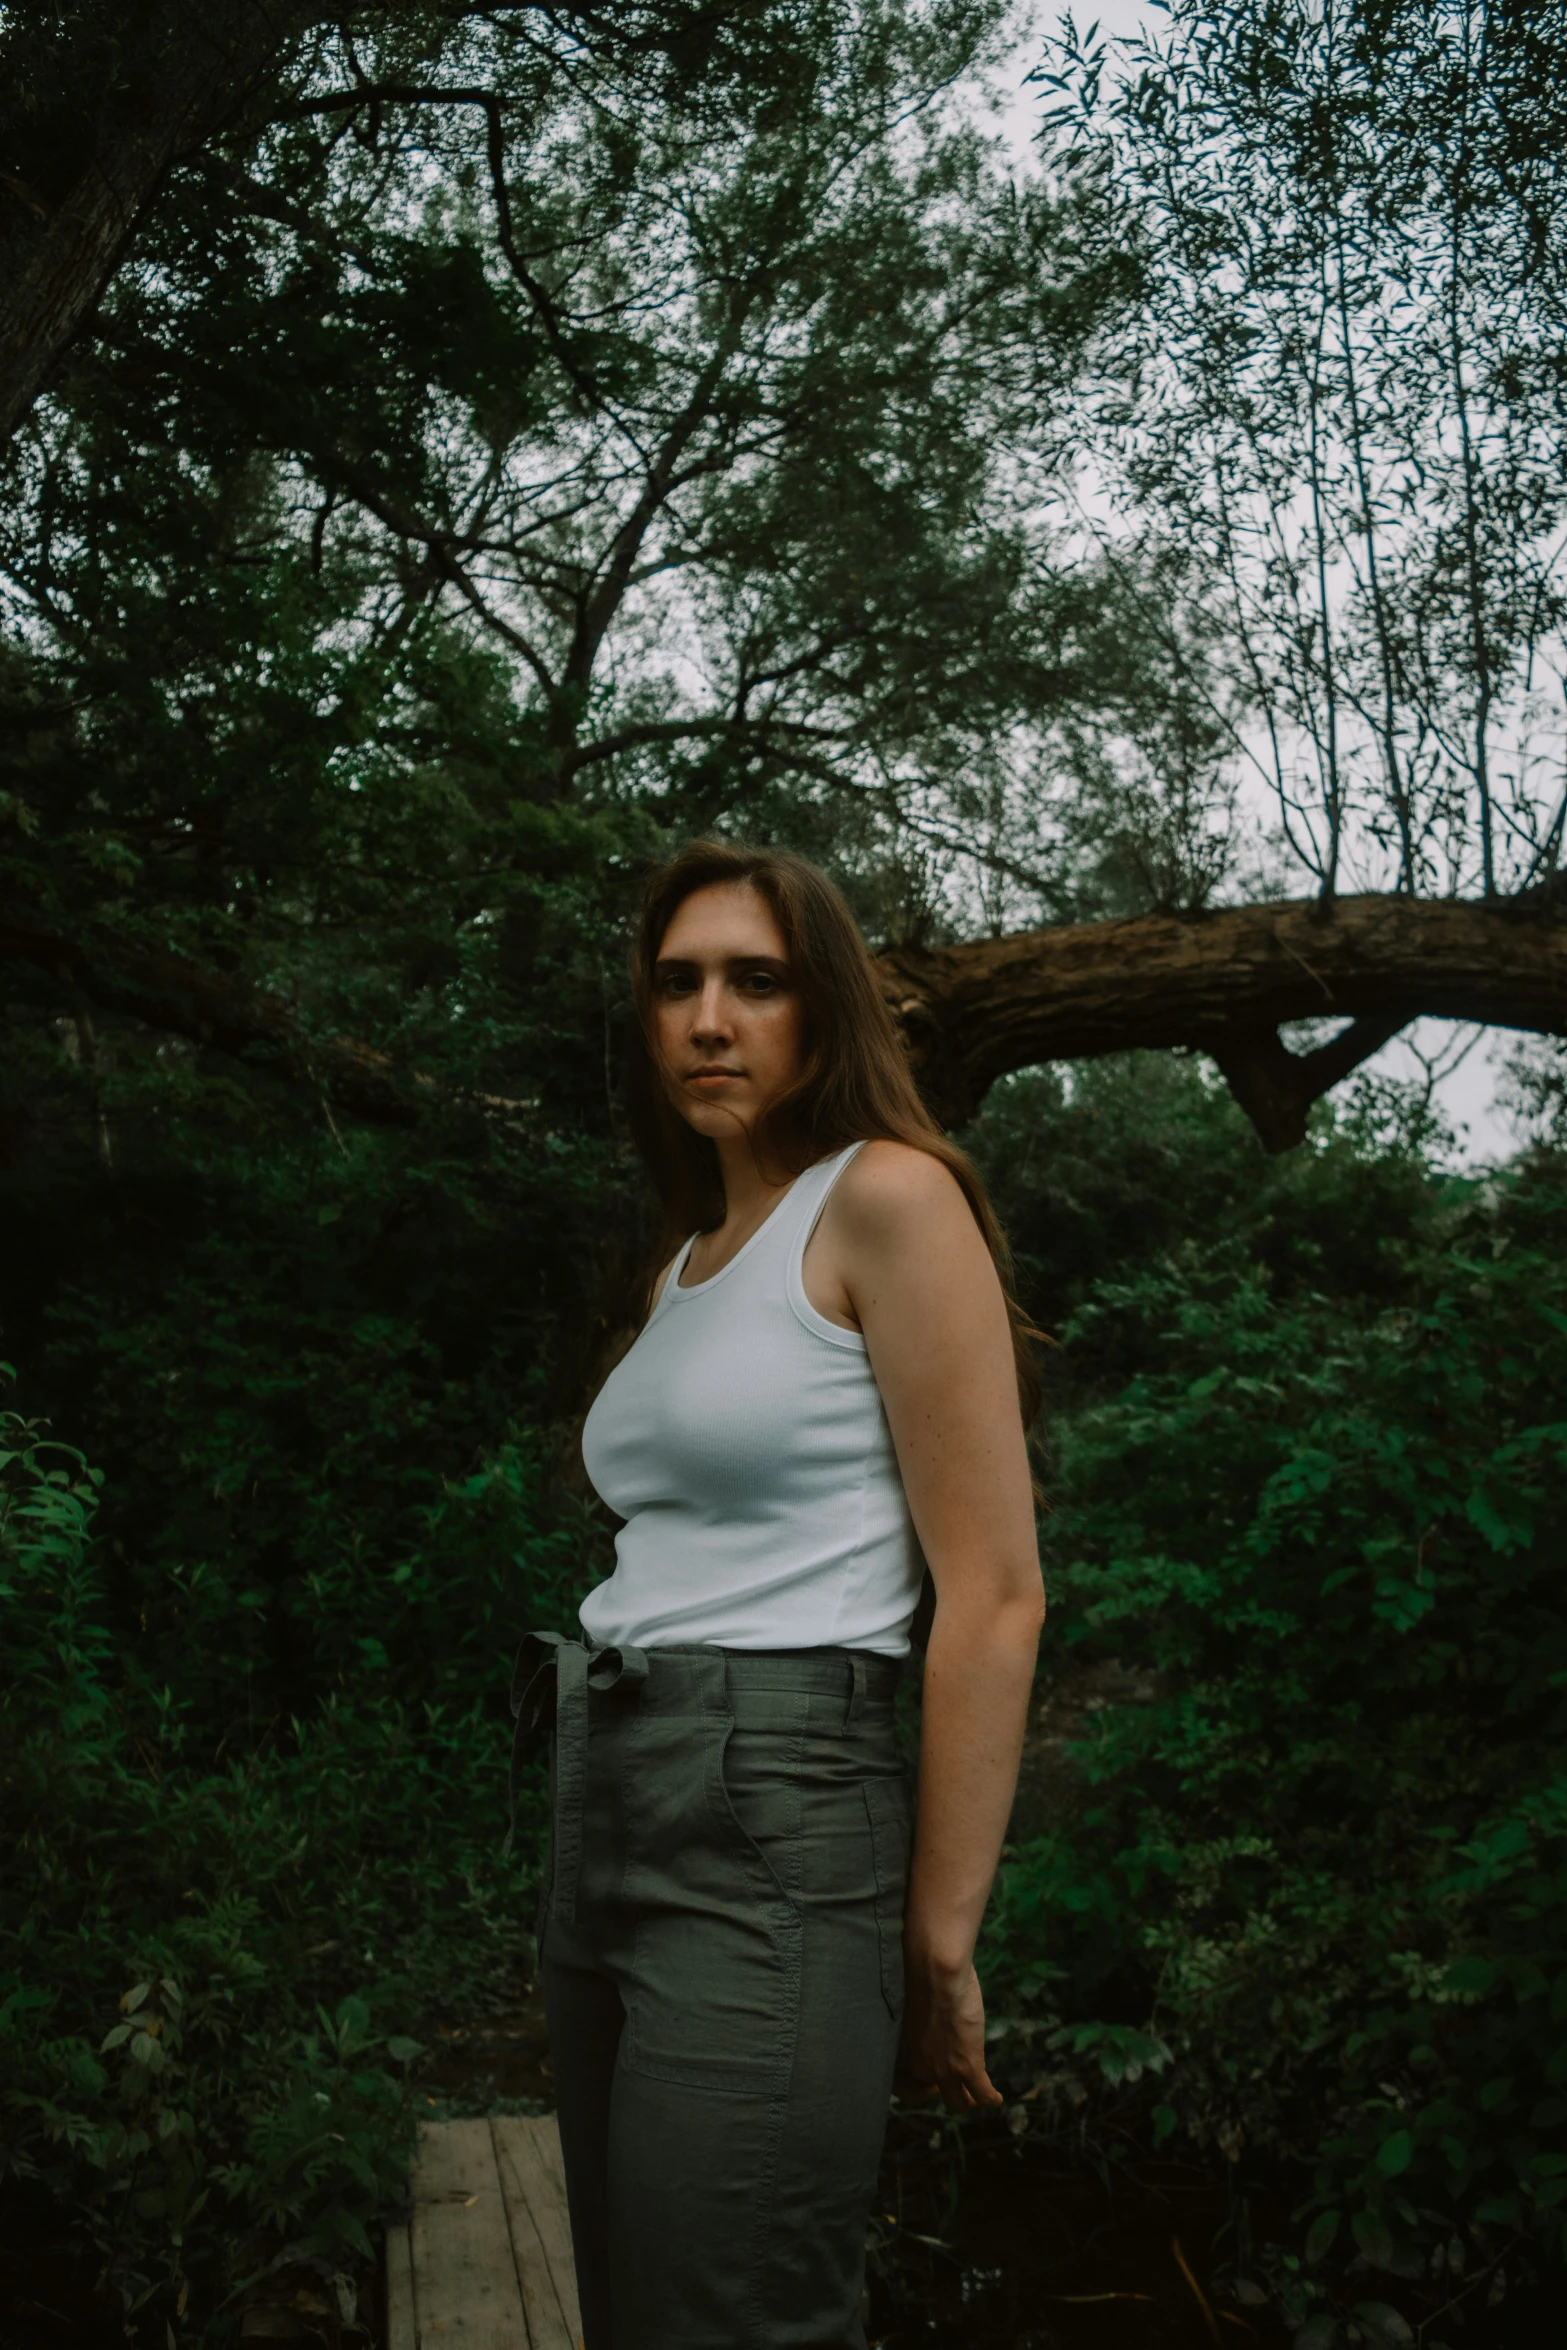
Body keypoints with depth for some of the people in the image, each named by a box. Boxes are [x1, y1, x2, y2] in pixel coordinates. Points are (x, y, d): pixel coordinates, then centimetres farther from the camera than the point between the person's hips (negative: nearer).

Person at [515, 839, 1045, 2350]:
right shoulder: (685, 1262, 17)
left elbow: (995, 1596, -13)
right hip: (605, 1811, 9)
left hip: (768, 1825, -9)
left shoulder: (888, 1200, -8)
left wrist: (937, 1944, -13)